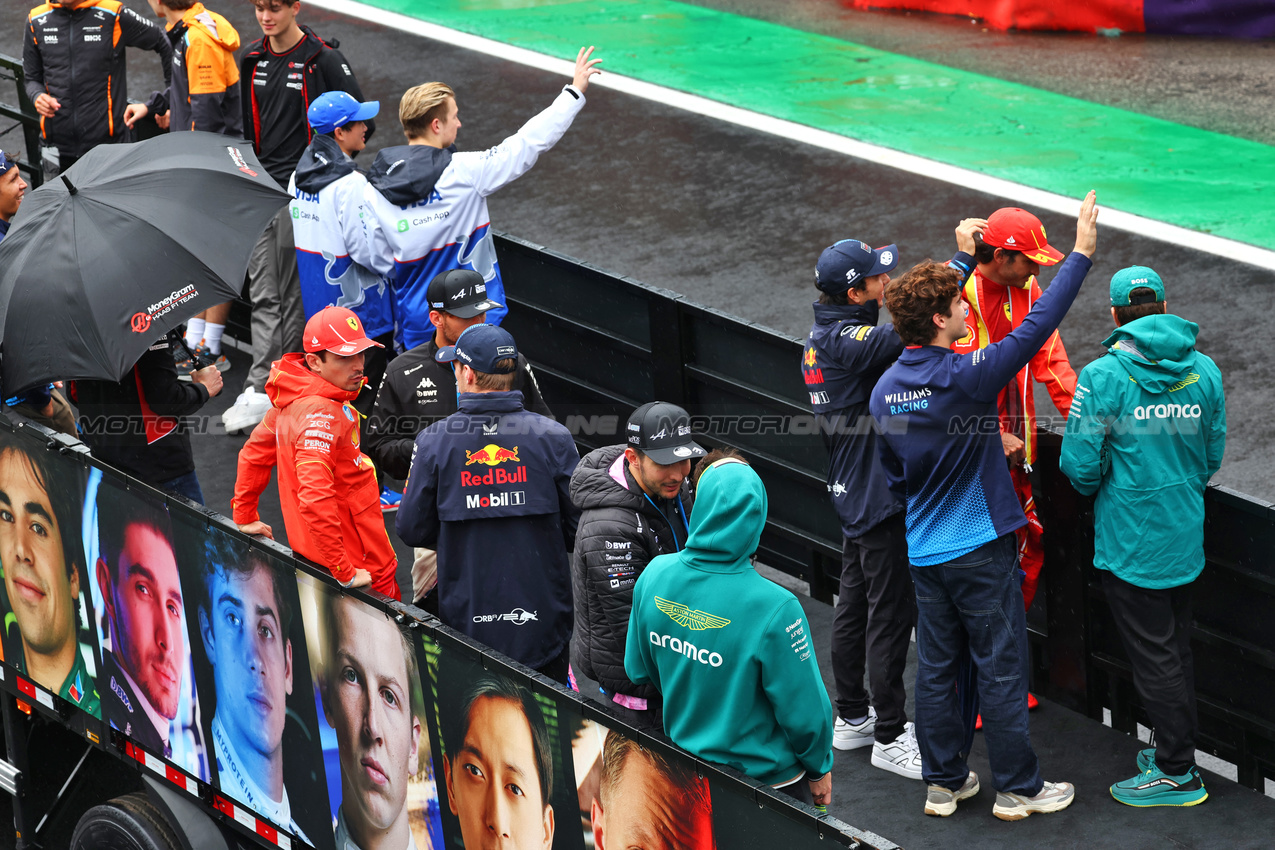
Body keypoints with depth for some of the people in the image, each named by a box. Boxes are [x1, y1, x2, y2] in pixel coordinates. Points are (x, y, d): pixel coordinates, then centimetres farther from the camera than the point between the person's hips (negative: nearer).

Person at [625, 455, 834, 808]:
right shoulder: (774, 608, -28)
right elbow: (805, 709, -17)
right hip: (767, 775, -5)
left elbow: (638, 671, 5)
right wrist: (820, 768, 2)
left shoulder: (654, 576, -12)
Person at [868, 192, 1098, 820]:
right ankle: (1017, 788, 11)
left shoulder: (885, 389, 1)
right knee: (1001, 669, 3)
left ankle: (943, 783, 20)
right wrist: (1081, 254, -13)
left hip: (924, 552, 6)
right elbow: (1036, 327, -20)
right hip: (981, 547, -6)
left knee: (936, 668, 12)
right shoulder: (966, 377, -21)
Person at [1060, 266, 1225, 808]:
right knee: (1177, 650, 19)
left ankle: (1177, 773, 9)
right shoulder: (1204, 371, -2)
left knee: (1154, 657, 3)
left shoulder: (1102, 376, -17)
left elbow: (1079, 464, -16)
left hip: (1130, 541, -5)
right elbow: (1213, 455, 7)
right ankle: (1177, 750, 30)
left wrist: (1100, 490, 6)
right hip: (1186, 536, 5)